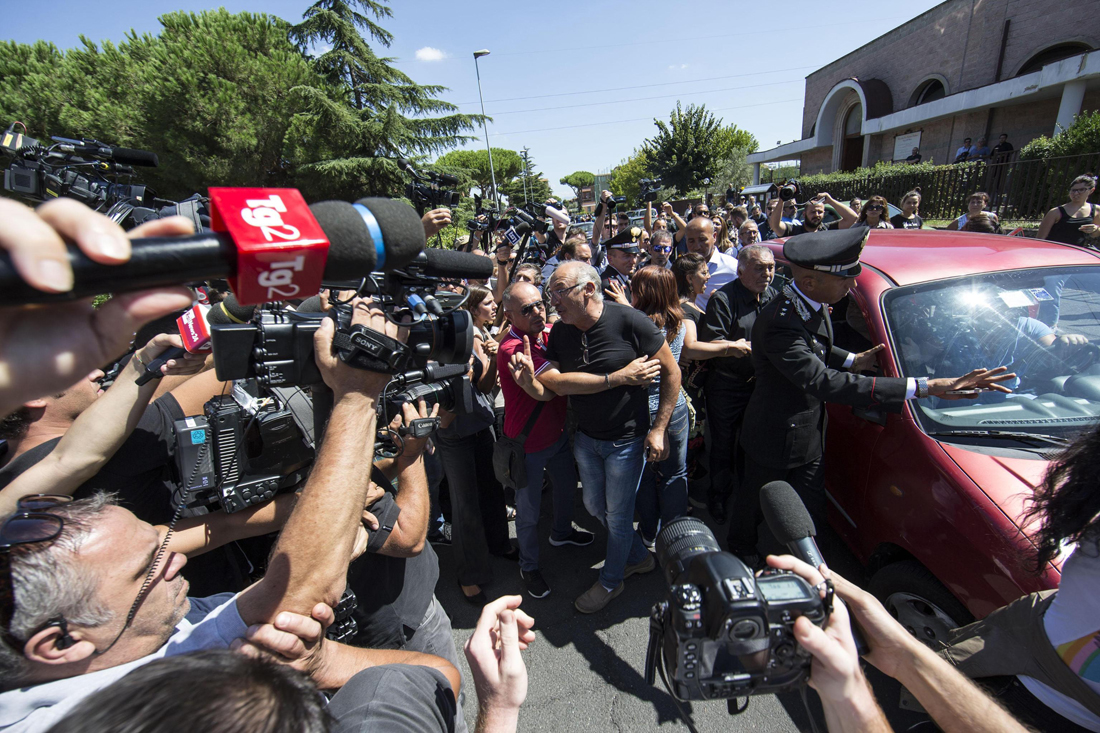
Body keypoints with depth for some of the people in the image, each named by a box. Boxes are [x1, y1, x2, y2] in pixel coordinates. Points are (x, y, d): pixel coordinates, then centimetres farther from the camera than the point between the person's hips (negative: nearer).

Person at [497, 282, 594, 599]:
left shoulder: (549, 334, -5)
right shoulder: (511, 349, -29)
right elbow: (544, 391, -35)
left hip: (558, 433, 8)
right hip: (528, 444, -7)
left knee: (567, 487, 28)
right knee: (528, 511, 10)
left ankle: (561, 532, 58)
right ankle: (529, 567, 36)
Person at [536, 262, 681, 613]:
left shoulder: (629, 321, -21)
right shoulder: (560, 331, -6)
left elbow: (672, 372, -13)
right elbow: (557, 382, -20)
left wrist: (658, 429, -14)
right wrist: (618, 378, -26)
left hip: (626, 439, -5)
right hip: (585, 436, 6)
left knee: (617, 515, 11)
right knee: (594, 506, 20)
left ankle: (611, 581, 39)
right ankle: (639, 557, 47)